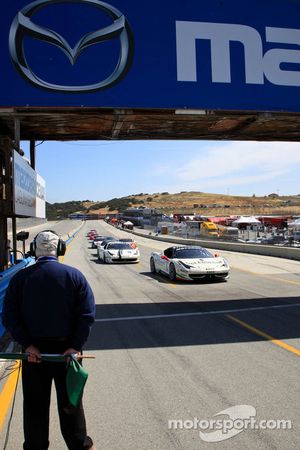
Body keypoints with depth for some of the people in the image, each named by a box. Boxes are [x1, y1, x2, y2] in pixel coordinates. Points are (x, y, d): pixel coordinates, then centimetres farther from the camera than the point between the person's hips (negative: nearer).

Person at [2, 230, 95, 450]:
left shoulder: (20, 278, -4)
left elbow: (10, 317, -8)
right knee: (70, 401, 15)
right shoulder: (74, 275, -7)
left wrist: (27, 345, -10)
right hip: (67, 348, 0)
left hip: (33, 350, 1)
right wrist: (76, 346, -13)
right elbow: (87, 314, -13)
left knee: (35, 404, 15)